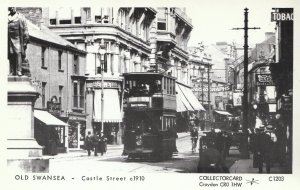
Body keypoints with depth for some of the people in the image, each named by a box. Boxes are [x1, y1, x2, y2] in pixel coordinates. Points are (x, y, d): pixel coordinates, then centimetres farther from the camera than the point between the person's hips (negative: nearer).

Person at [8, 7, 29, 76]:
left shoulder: (21, 17, 6)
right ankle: (12, 72, 5)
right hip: (9, 39, 3)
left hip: (18, 39, -3)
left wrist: (25, 40, -2)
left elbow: (25, 29, 4)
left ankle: (19, 71, -15)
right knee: (11, 55, 1)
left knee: (18, 53, -13)